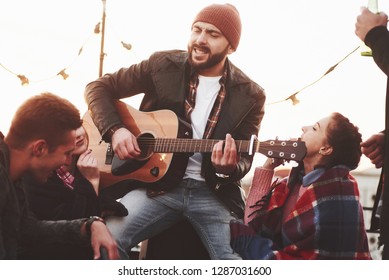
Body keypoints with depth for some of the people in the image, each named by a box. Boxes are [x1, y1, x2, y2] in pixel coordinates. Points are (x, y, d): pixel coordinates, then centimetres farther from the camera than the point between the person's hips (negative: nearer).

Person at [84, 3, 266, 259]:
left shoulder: (250, 95, -1)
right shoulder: (163, 65, 0)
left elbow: (244, 160, 0)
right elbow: (100, 87, 6)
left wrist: (229, 168, -25)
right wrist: (115, 130, -11)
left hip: (214, 192, 0)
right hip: (159, 183, 0)